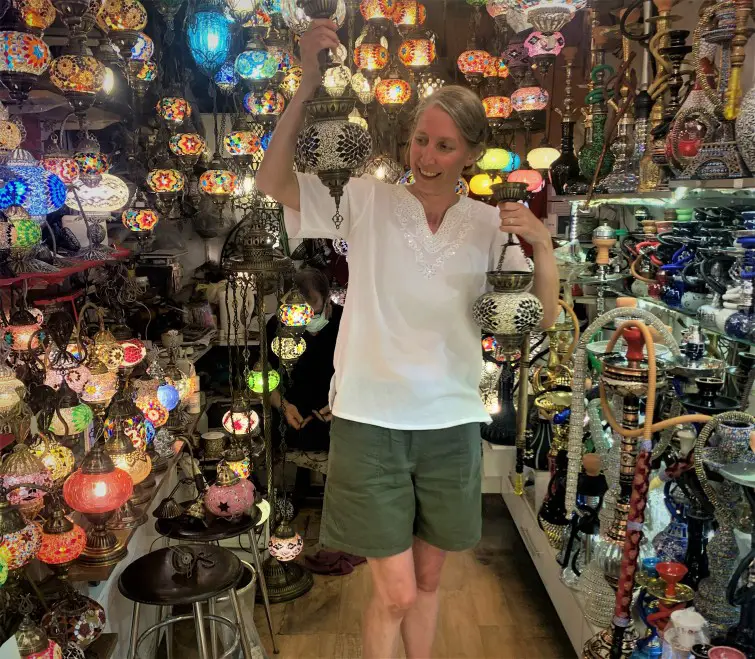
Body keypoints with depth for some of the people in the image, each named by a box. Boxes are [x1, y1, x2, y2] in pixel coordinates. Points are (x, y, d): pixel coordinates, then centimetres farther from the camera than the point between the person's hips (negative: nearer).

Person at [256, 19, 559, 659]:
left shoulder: (489, 225, 1)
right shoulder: (368, 203, -5)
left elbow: (545, 318, -2)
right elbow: (273, 181, -15)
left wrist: (543, 245, -19)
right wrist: (309, 84, -24)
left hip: (451, 424, 3)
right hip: (370, 421, -2)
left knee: (428, 581, 21)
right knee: (396, 593, 6)